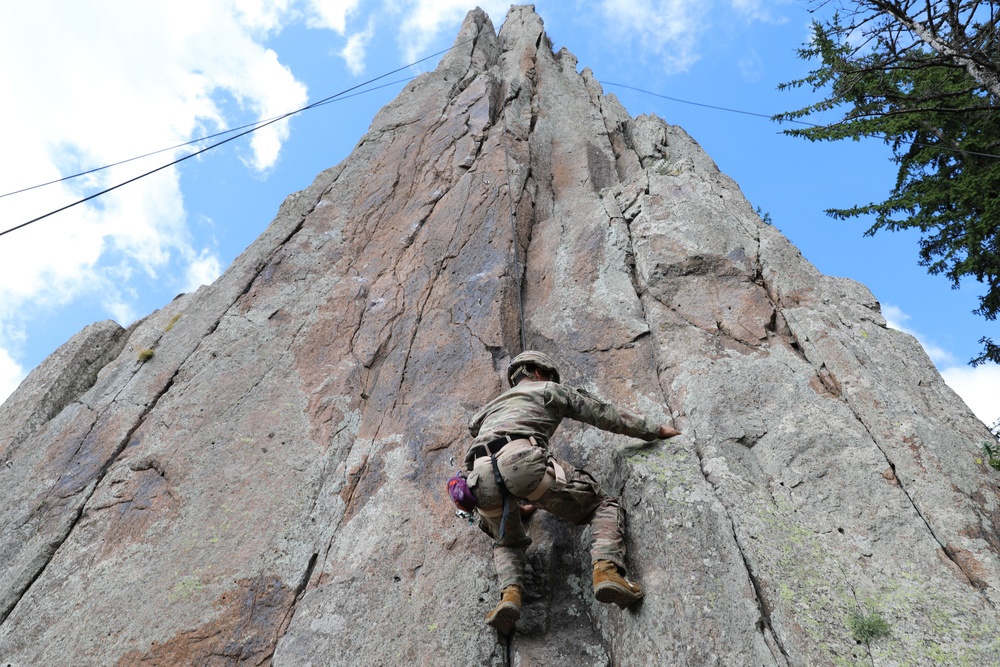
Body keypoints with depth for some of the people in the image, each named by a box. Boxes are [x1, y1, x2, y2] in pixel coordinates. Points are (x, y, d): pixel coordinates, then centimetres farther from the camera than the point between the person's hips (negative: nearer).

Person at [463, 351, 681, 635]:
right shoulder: (548, 389, 28)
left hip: (481, 478, 5)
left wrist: (514, 503, 53)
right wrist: (655, 430, 40)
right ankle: (606, 570, -12)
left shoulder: (491, 407, 42)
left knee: (508, 542, 30)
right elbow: (604, 414, 29)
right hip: (523, 461, -4)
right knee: (605, 506, 13)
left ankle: (510, 594, 1)